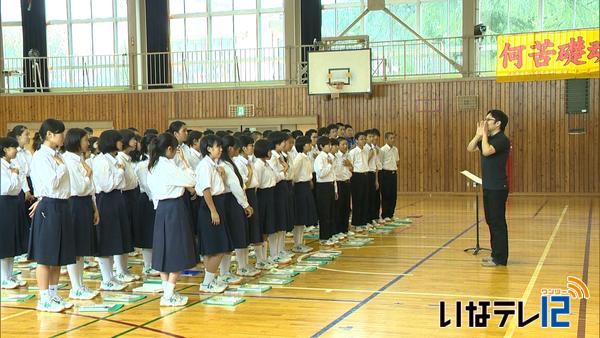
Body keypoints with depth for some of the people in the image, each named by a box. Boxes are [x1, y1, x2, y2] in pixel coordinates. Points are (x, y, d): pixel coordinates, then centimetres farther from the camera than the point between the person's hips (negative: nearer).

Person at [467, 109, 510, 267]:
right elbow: (470, 148, 14)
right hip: (489, 187, 9)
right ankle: (496, 253, 22)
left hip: (498, 188, -9)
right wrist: (478, 134, 2)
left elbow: (486, 151, -29)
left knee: (498, 222, -5)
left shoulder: (502, 139, -14)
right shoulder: (488, 139, 14)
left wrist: (484, 134, -16)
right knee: (491, 221, 14)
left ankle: (500, 258, 0)